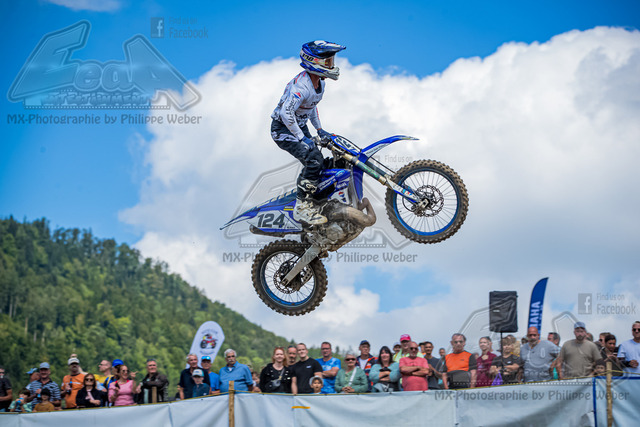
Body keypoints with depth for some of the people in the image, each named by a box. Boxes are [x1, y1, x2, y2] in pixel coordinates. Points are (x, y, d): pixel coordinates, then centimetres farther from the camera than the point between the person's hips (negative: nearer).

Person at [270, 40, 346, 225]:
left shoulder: (319, 83, 4)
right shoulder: (302, 85, -28)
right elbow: (286, 112, -34)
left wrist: (319, 130, 18)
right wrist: (302, 138, -29)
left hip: (299, 127, 10)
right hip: (283, 128, -10)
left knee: (315, 161, 5)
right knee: (314, 159, -23)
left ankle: (307, 202, 21)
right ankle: (302, 208, -18)